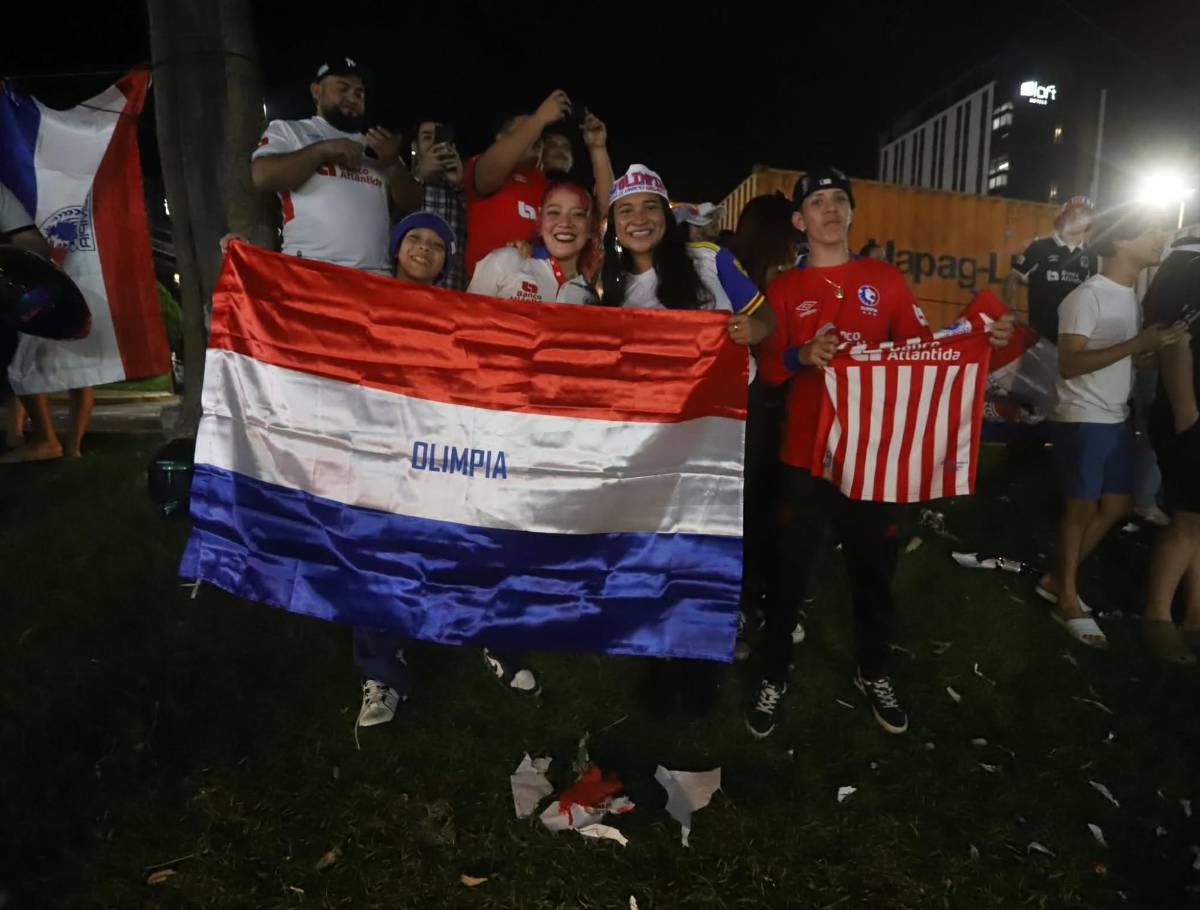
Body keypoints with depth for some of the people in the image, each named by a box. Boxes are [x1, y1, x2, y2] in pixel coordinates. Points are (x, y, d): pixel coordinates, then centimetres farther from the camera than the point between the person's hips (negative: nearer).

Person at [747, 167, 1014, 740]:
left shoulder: (886, 280, 7)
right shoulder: (784, 289, 3)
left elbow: (924, 347, 2)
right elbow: (767, 368, -6)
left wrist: (981, 341, -14)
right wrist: (802, 355, -26)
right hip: (805, 454, -1)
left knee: (874, 570, 14)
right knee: (789, 572, 5)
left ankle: (874, 675, 35)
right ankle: (773, 679, 23)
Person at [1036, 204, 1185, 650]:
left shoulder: (1132, 295, 12)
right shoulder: (1088, 295, -15)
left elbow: (1125, 357, 18)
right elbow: (1069, 364, -23)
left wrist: (1161, 344, 1)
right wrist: (1137, 343, -27)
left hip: (1116, 419, 9)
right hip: (1082, 420, -9)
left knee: (1117, 505, 12)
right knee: (1083, 507, 0)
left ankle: (1057, 580, 24)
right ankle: (1068, 599, 14)